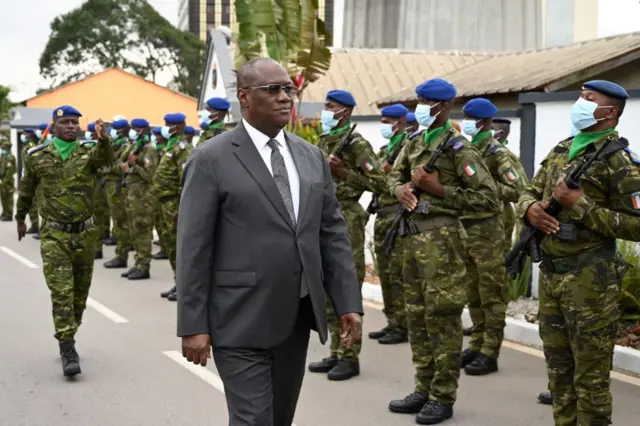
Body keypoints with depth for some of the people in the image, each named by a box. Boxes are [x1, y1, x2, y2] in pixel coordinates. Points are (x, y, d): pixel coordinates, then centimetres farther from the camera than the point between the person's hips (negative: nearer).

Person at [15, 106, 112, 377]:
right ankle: (68, 350, -10)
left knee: (80, 292, 12)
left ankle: (67, 338, 31)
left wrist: (102, 138, -46)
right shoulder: (38, 158, 0)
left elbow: (106, 157, -25)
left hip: (85, 233, 2)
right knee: (61, 292, -11)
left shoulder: (89, 152, -1)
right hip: (55, 235, -2)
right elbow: (26, 191, 16)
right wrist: (20, 219, 25)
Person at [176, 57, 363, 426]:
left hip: (297, 317, 6)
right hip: (242, 322, -6)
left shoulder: (312, 157, 10)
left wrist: (349, 302, 4)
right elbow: (194, 248, -9)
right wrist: (193, 325, -12)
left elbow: (334, 234, 10)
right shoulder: (212, 160, -7)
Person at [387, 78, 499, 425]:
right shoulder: (415, 143, 12)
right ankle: (424, 389, 24)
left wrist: (440, 190, -17)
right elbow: (394, 175, 24)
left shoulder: (458, 147, -11)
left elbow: (488, 197, -14)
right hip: (414, 233, 8)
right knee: (416, 315, 13)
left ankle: (443, 398, 5)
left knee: (442, 317, -3)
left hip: (441, 236, -8)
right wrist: (400, 189, -1)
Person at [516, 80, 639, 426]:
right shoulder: (561, 150, 13)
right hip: (550, 273, 8)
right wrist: (530, 208, -5)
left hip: (589, 278, -7)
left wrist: (581, 205, -19)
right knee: (558, 369, 16)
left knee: (590, 374, 1)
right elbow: (530, 192, 19)